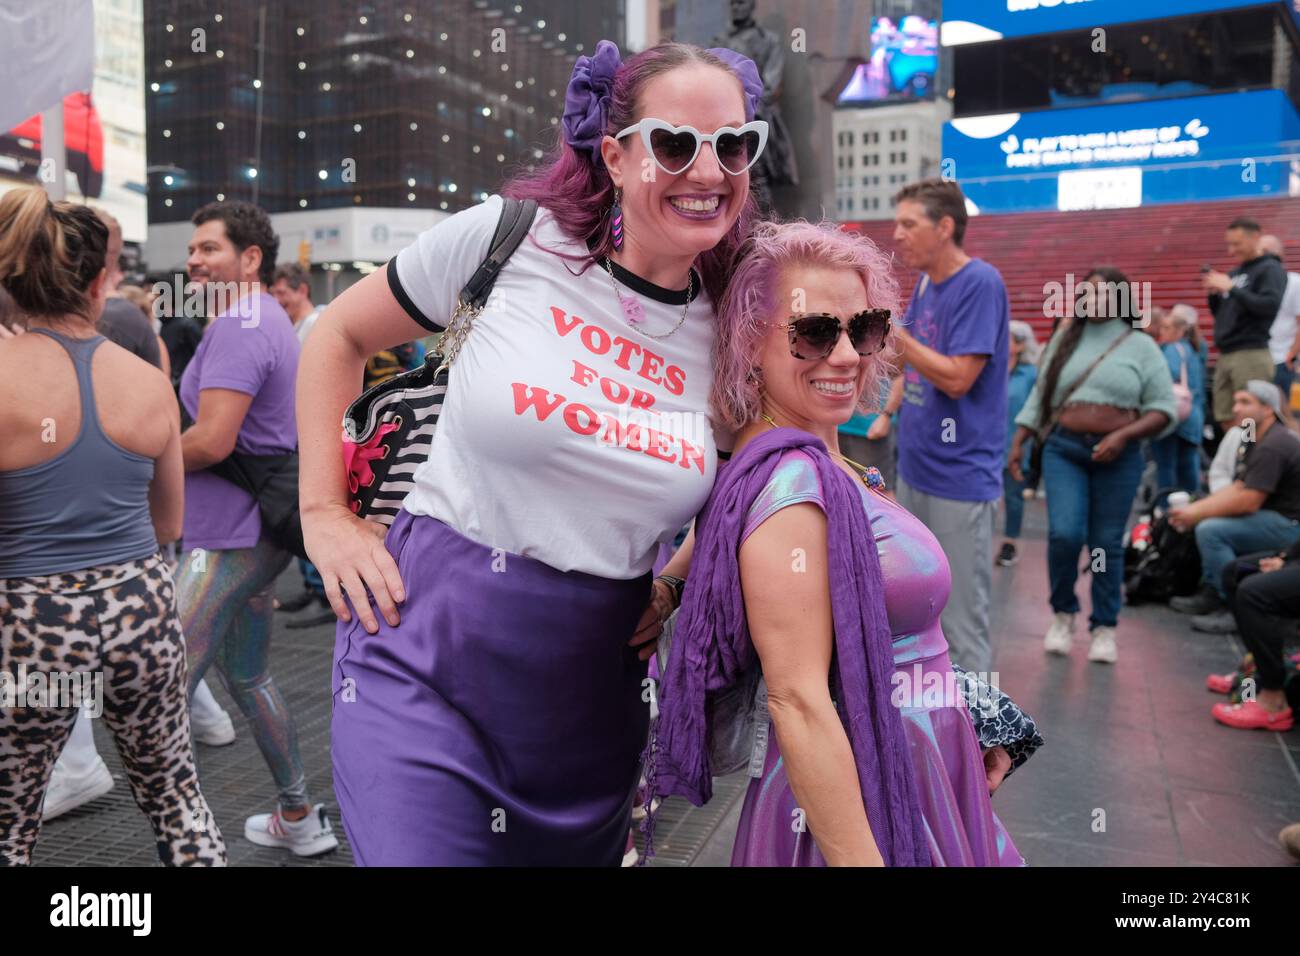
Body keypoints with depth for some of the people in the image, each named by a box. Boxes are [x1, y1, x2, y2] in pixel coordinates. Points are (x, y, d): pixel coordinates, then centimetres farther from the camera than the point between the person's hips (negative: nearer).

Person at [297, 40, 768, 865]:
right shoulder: (511, 238, -9)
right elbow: (340, 336, 3)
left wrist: (674, 590, 1)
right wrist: (323, 512, -2)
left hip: (590, 689, 4)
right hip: (427, 653, -3)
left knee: (578, 852, 19)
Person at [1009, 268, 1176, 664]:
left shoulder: (1141, 346, 5)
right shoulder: (1064, 340, 12)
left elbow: (1164, 409, 0)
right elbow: (1039, 396, 14)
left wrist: (1123, 435, -14)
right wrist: (1017, 443, 7)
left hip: (1118, 457, -1)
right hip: (1064, 449, 1)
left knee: (1107, 543, 2)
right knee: (1064, 533, -13)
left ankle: (1104, 628, 15)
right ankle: (1063, 613, 10)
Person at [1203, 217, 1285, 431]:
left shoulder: (1271, 269, -3)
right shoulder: (1234, 274, 19)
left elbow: (1270, 306, -18)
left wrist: (1232, 288, -18)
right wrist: (1214, 293, 5)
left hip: (1251, 355, -7)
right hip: (1225, 356, 7)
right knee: (1226, 421, 5)